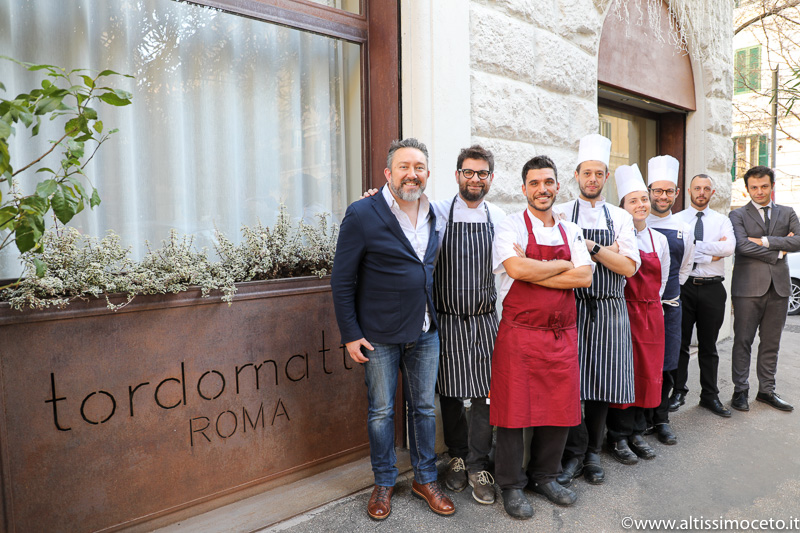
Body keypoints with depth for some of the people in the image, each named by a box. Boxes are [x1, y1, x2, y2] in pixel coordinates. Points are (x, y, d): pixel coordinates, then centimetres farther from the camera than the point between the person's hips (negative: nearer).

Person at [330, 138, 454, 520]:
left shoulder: (433, 215, 5)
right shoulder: (362, 214, -11)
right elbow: (342, 280, -9)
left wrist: (435, 318, 8)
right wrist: (351, 334, -11)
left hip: (425, 332, 5)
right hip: (379, 335, -4)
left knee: (424, 407, 15)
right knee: (381, 411, 11)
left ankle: (425, 478, 34)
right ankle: (384, 483, 31)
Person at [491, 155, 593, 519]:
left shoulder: (570, 231, 12)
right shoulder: (510, 227, -3)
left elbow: (584, 277, -1)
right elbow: (518, 269, -21)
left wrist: (535, 275, -11)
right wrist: (562, 265, -7)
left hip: (562, 335, 5)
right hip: (519, 334, -5)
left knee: (560, 407, 12)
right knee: (515, 408, 2)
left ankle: (544, 475, 34)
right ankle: (511, 485, 22)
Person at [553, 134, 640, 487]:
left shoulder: (621, 218, 10)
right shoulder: (561, 214, 5)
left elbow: (628, 267, -1)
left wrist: (591, 246, -10)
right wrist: (607, 252, -7)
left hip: (609, 311, 2)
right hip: (571, 308, -2)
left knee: (601, 385, 7)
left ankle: (593, 453, 25)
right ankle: (575, 454, 15)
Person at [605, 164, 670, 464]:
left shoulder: (659, 240, 11)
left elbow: (662, 279, 17)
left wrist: (651, 304, 11)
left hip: (651, 313, 6)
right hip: (623, 312, -5)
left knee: (647, 372, 10)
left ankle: (637, 432, 25)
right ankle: (618, 437, 14)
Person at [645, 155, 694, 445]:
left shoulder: (683, 230, 8)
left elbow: (684, 267, 22)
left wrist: (668, 291, 15)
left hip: (669, 306, 3)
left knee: (667, 364, 8)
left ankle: (661, 419, 24)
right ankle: (642, 419, 18)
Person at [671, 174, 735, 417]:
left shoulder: (722, 221, 9)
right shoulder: (676, 219, 3)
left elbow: (729, 248, -10)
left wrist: (695, 246, -13)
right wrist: (711, 254, -10)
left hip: (712, 288, 2)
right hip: (684, 286, -2)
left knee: (709, 345, 10)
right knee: (680, 343, 5)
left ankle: (710, 395, 21)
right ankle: (678, 392, 17)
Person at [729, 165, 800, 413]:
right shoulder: (738, 215, 3)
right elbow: (742, 246, -13)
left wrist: (765, 241, -10)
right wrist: (778, 251, -6)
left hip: (779, 286, 4)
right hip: (748, 287, -3)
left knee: (771, 342, 10)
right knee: (743, 341, 1)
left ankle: (766, 390, 21)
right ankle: (740, 391, 10)